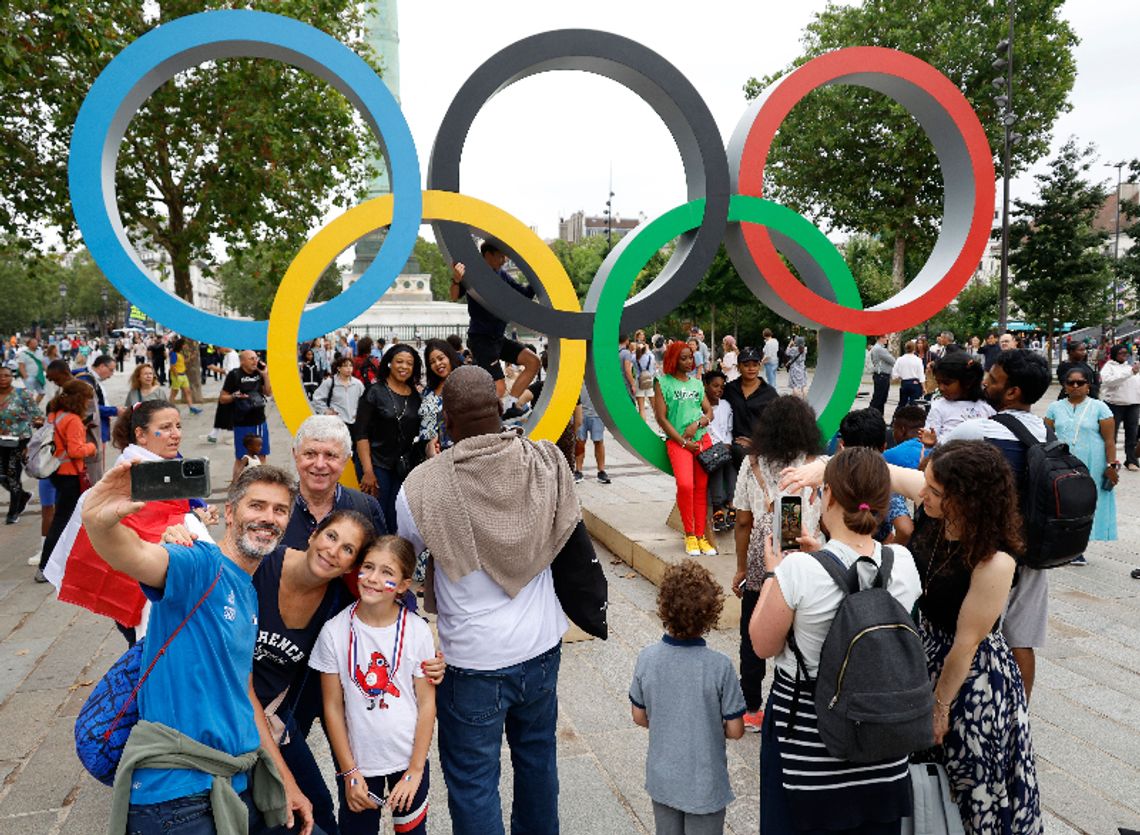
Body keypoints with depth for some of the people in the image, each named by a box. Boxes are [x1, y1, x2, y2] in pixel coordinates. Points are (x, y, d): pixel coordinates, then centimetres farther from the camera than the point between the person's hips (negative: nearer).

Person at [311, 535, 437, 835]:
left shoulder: (417, 631, -11)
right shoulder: (335, 631, -11)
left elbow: (427, 703, -6)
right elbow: (333, 707, -5)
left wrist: (415, 771, -7)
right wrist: (349, 772, -5)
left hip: (409, 759, 0)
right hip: (357, 763, 0)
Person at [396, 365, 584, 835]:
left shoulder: (421, 487, -20)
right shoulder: (546, 462, -11)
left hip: (474, 660, -4)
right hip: (542, 646, 5)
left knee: (473, 782, 14)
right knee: (537, 756, 27)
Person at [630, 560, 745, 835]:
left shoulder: (646, 659, -17)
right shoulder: (720, 666, -24)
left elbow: (639, 717, -3)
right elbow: (735, 730, -14)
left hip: (662, 779, 3)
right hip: (705, 785, -3)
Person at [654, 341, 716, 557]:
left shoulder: (697, 384, 16)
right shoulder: (663, 383, 2)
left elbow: (709, 413, 14)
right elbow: (661, 417, -4)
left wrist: (696, 424, -8)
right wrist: (683, 441, -8)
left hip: (702, 438, 5)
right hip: (676, 440, -4)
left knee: (701, 488, 2)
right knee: (685, 485, -21)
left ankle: (700, 535, 9)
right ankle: (689, 535, -5)